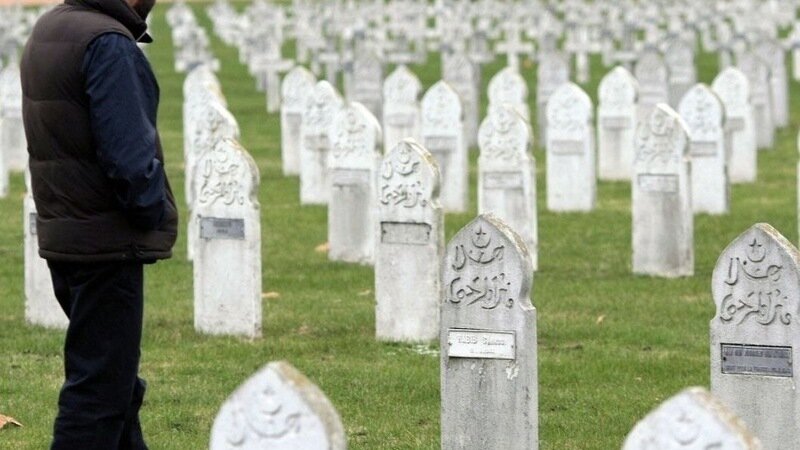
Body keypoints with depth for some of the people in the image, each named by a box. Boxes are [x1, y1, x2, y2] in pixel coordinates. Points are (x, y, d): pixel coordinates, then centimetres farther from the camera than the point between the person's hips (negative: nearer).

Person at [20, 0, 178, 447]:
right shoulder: (109, 44, -18)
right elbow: (129, 155, -24)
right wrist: (154, 213, -7)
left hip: (63, 237, 9)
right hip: (109, 242, -9)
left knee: (116, 379, 19)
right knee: (101, 387, -4)